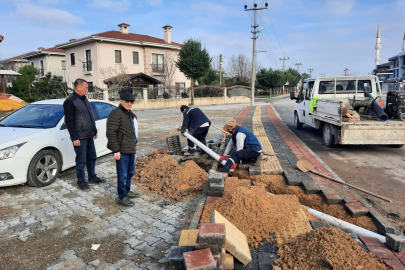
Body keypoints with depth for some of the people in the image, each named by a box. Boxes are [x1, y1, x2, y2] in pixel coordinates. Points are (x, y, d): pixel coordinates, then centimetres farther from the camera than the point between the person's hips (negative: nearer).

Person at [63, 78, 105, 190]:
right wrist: (75, 138, -19)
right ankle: (81, 181, 15)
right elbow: (69, 122, -17)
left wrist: (94, 131, 20)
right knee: (81, 160, 1)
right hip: (80, 137, -8)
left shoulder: (84, 99, 13)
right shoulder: (70, 101, -14)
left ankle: (92, 177, 29)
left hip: (89, 135, 8)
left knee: (92, 157, 16)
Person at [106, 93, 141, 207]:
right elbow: (111, 133, -21)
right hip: (122, 150, -10)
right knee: (123, 175, -1)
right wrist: (116, 150, -22)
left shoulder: (129, 114, 15)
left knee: (130, 172, 20)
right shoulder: (116, 114, -15)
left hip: (131, 149, 10)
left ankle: (127, 191, 36)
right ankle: (122, 197, 11)